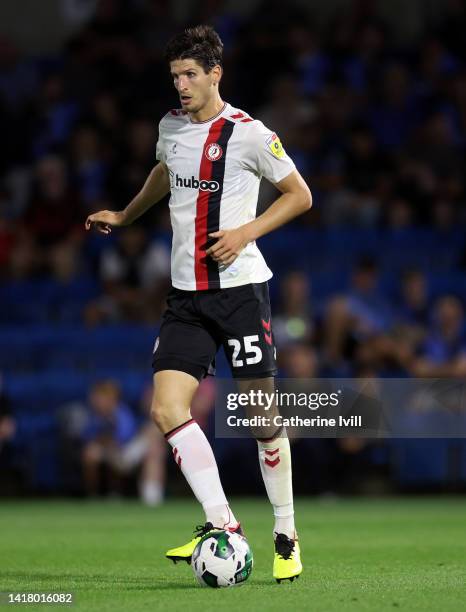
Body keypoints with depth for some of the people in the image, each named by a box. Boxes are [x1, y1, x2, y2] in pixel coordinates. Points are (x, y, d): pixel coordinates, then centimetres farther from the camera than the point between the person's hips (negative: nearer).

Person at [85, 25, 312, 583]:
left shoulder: (248, 133, -8)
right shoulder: (170, 126, 10)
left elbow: (299, 195, -1)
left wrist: (245, 232, -12)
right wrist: (124, 216, 36)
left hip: (240, 286, -5)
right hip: (185, 295, 5)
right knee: (166, 407, -12)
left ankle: (286, 537, 12)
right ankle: (222, 524, -9)